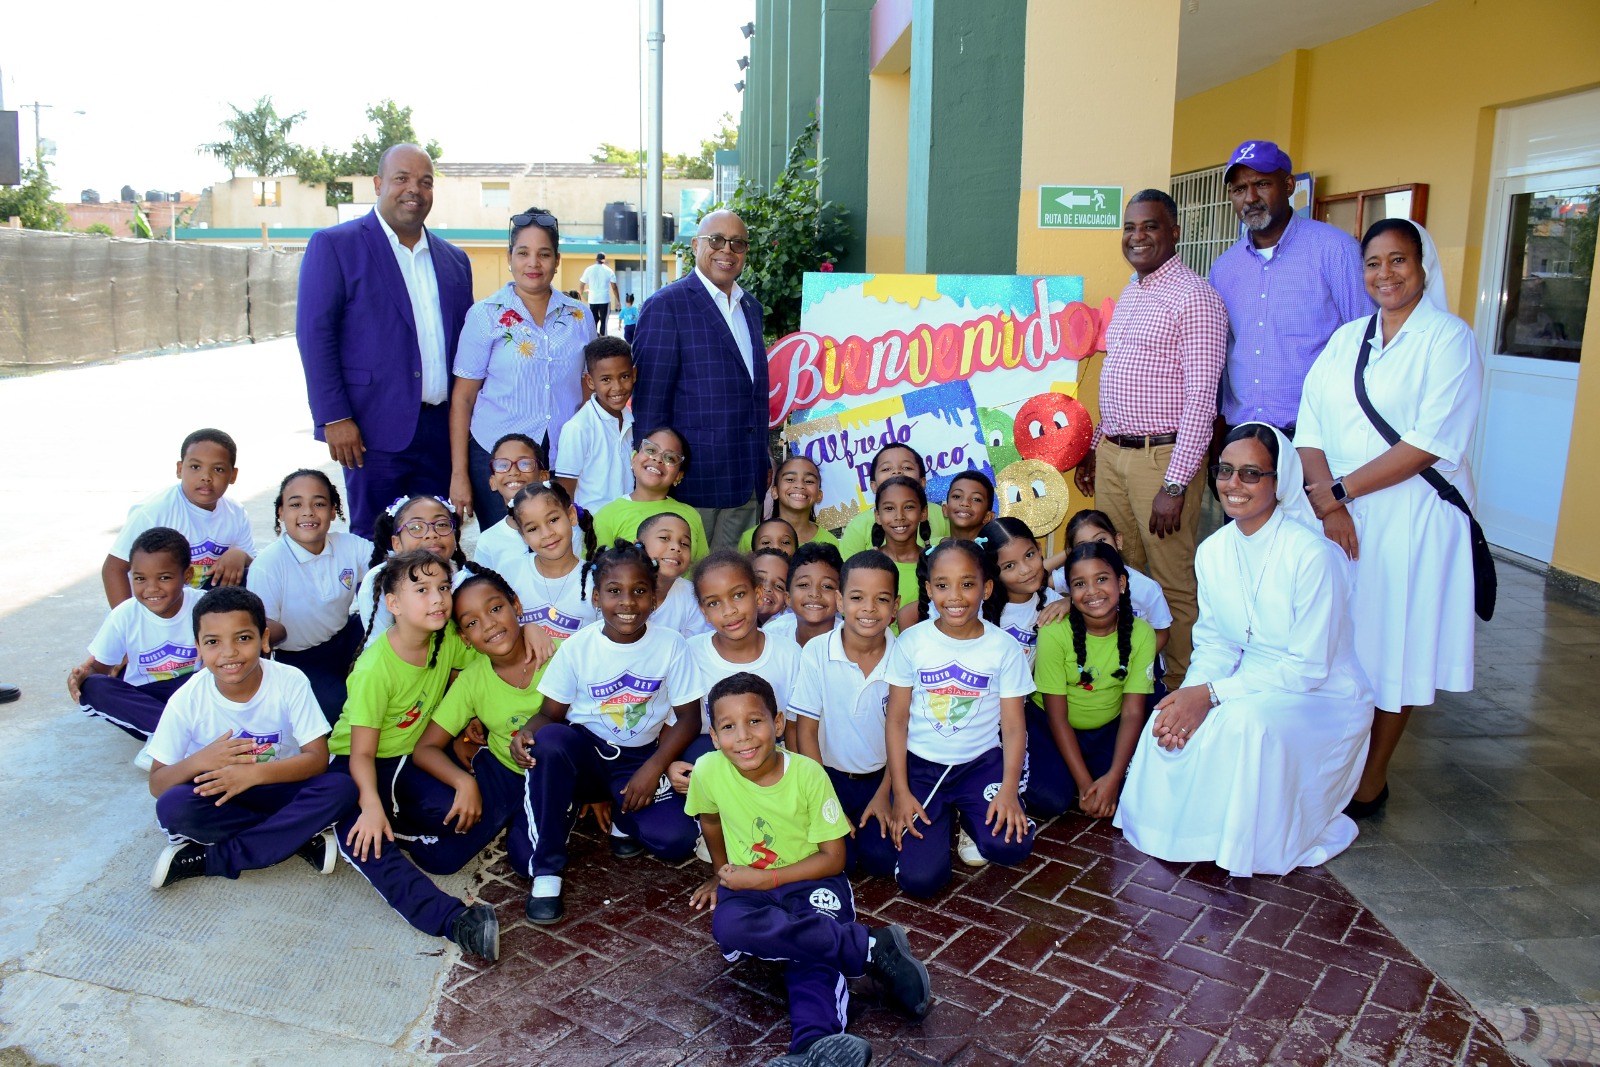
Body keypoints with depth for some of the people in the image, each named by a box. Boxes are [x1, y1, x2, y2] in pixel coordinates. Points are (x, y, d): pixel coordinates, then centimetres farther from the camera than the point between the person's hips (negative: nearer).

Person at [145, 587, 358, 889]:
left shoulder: (290, 682, -16)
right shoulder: (187, 700, -14)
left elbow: (317, 758, -17)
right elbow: (157, 785, -10)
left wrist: (254, 773, -31)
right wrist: (200, 761, -31)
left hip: (277, 790, 0)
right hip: (218, 796, 0)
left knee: (340, 788, -29)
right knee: (172, 806, -32)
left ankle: (205, 859, -21)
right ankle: (300, 838, -20)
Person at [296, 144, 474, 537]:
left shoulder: (454, 259, 15)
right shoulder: (334, 245, 0)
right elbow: (314, 335, -6)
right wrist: (334, 418, -13)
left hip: (442, 431, 5)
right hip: (375, 430, -4)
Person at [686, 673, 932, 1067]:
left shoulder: (808, 774, -17)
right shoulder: (708, 771, -13)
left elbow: (834, 857, -10)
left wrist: (765, 878, -18)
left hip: (811, 881, -1)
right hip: (748, 888, 1)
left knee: (815, 953, -33)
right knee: (728, 927, -34)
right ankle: (875, 948, -32)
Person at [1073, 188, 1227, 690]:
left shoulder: (1194, 297, -11)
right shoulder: (1129, 295, 16)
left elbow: (1201, 397, -17)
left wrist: (1175, 485, -20)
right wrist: (1094, 446, 20)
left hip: (1162, 457, -8)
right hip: (1112, 454, 8)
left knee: (1174, 585, -1)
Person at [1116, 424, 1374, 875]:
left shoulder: (1310, 553, -22)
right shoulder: (1213, 551, -1)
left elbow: (1309, 668, -21)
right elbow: (1214, 643, 3)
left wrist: (1210, 694, -25)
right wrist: (1192, 695, -19)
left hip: (1323, 699, -5)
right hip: (1250, 689, 5)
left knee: (1243, 719, -34)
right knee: (1174, 721, -22)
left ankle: (1258, 841, -9)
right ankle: (1182, 828, 4)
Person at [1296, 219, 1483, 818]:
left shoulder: (1449, 339, -6)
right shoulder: (1346, 339, 10)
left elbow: (1431, 443, -15)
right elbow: (1311, 428, 2)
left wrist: (1342, 490, -15)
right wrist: (1327, 502, -13)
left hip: (1412, 519, -4)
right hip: (1339, 518, 5)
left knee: (1393, 644, 5)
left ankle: (1373, 778, 19)